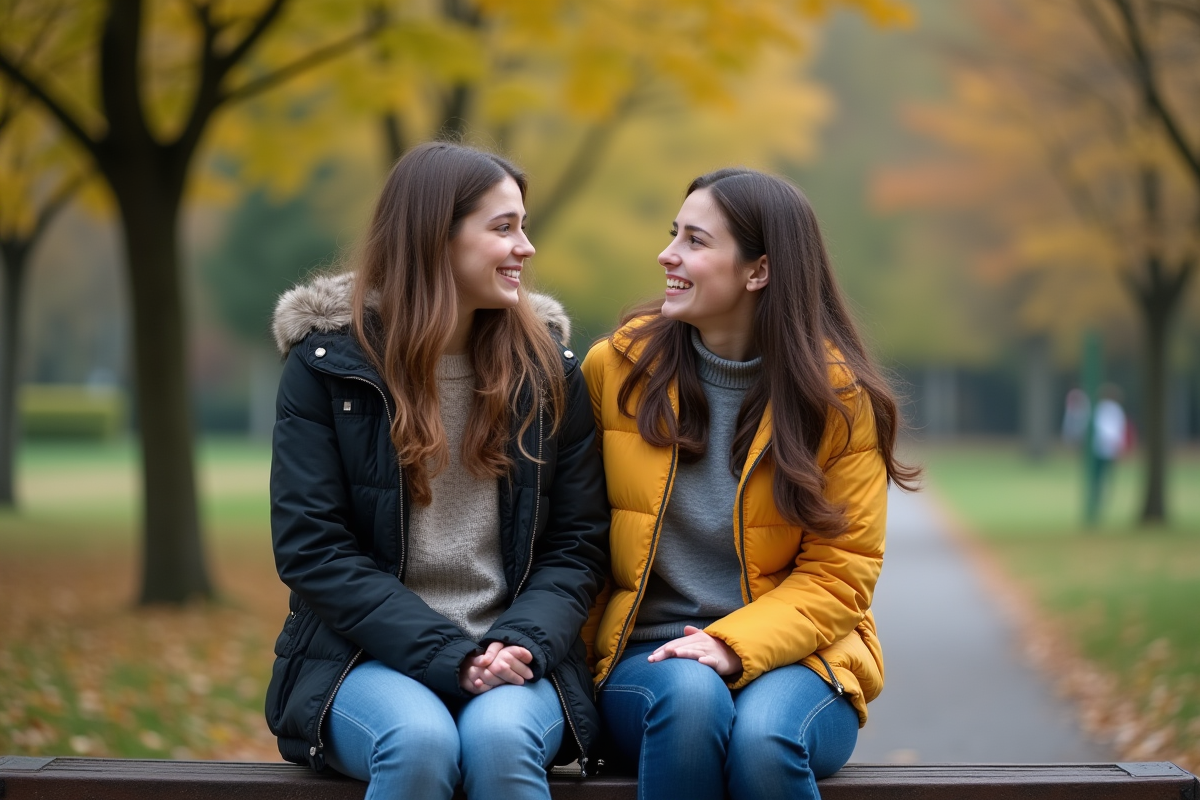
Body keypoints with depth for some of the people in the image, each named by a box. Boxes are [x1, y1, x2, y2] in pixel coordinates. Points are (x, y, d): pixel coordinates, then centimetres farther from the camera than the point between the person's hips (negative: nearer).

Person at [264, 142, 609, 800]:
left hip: (512, 660, 2)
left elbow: (578, 543, 7)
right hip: (368, 657, -1)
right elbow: (310, 546, -6)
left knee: (499, 736, -32)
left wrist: (521, 641, -14)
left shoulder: (547, 369, 8)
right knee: (419, 739, -33)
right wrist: (447, 658, -16)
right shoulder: (328, 363, 0)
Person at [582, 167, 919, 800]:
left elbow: (838, 573, -3)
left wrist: (732, 644, -19)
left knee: (764, 739, -34)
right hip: (648, 655, 1)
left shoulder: (837, 395, -2)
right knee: (690, 698, -34)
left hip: (789, 652, -1)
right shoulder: (617, 368, 3)